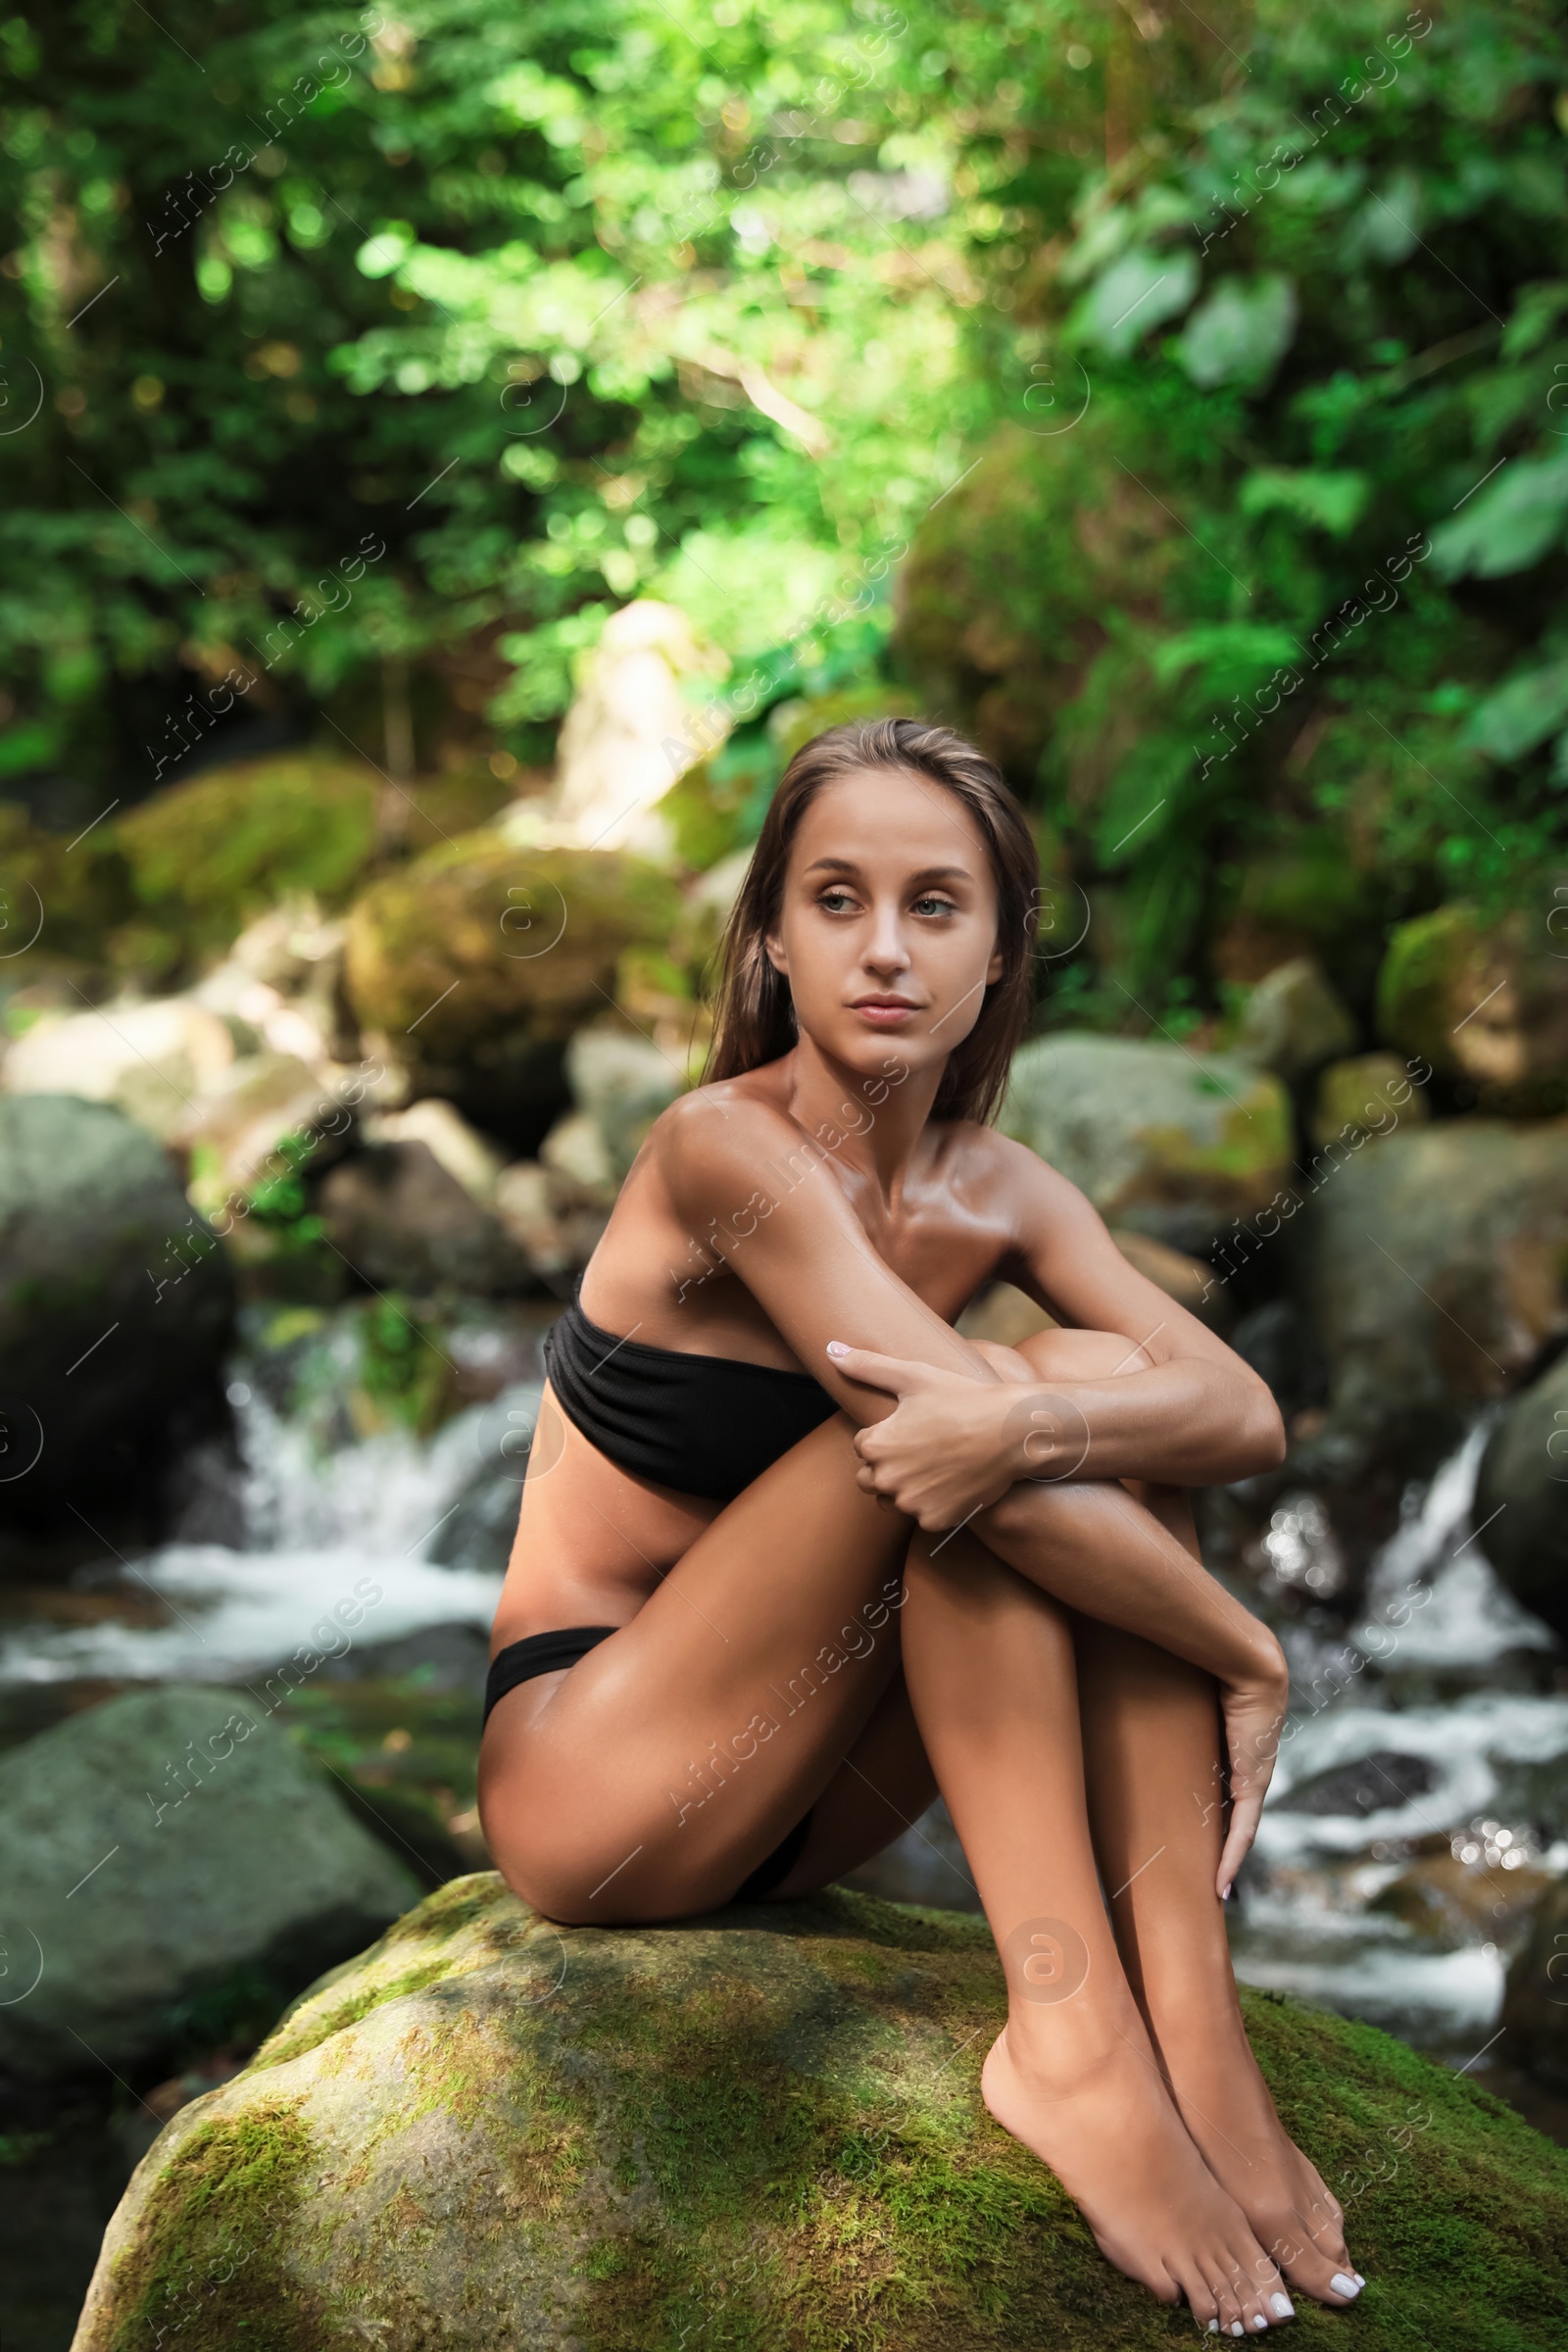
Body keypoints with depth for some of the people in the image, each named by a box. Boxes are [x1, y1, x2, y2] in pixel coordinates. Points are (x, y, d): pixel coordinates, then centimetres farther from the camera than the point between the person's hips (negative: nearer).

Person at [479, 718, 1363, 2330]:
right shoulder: (727, 1148, -18)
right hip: (591, 1786, -6)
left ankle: (1187, 2027, -22)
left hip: (790, 1805, 6)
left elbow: (1245, 1415, -14)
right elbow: (938, 1423, -27)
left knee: (1091, 1397, -14)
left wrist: (1027, 1419, -36)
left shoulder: (997, 1195, 1)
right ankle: (1065, 2042, -27)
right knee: (947, 1449, -25)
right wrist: (1246, 1654, -18)